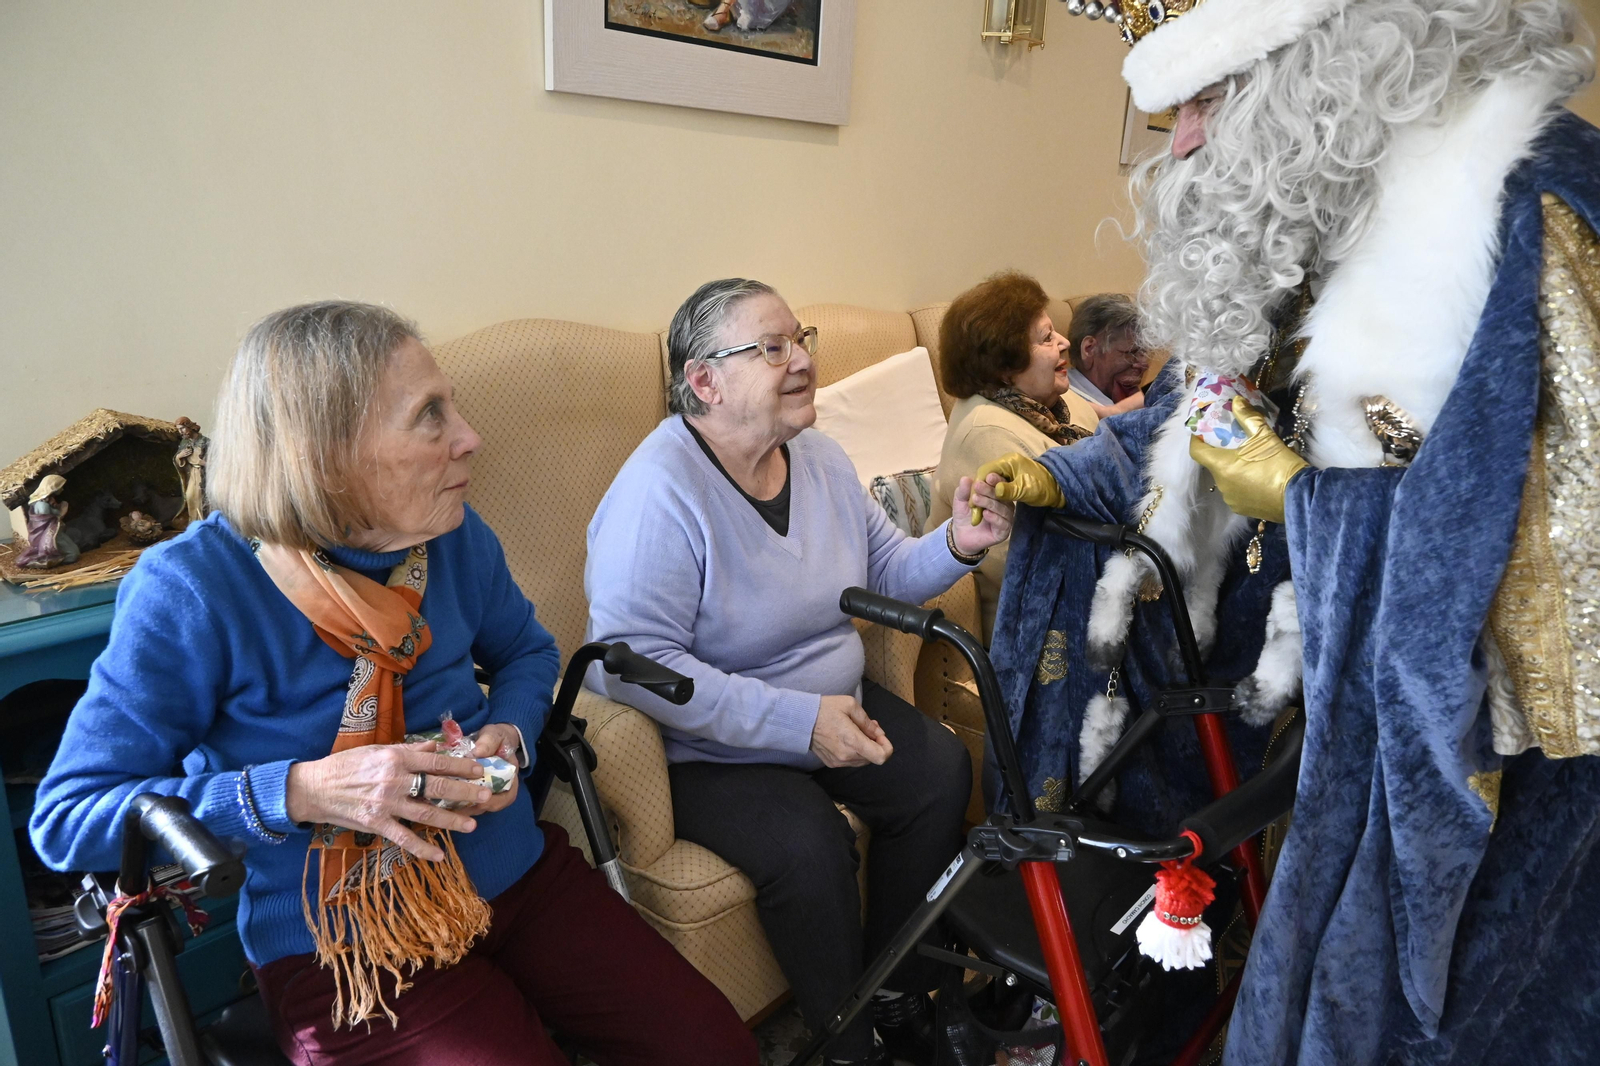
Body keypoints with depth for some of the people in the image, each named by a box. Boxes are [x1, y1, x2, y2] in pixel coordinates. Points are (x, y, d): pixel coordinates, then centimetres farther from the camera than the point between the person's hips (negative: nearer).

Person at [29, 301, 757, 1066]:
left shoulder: (455, 539, -3)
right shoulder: (191, 591, -17)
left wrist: (508, 732, -8)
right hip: (340, 945, -4)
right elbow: (65, 819, -14)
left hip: (518, 875, 5)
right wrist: (302, 792, -27)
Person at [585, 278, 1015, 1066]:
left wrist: (956, 547, -13)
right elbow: (635, 661, -31)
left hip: (831, 706, 8)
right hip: (707, 749, -7)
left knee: (942, 771, -9)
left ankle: (900, 998, 13)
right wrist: (799, 720, -33)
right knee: (808, 846, -28)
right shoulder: (661, 487, -25)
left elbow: (884, 573, 10)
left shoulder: (817, 456, 1)